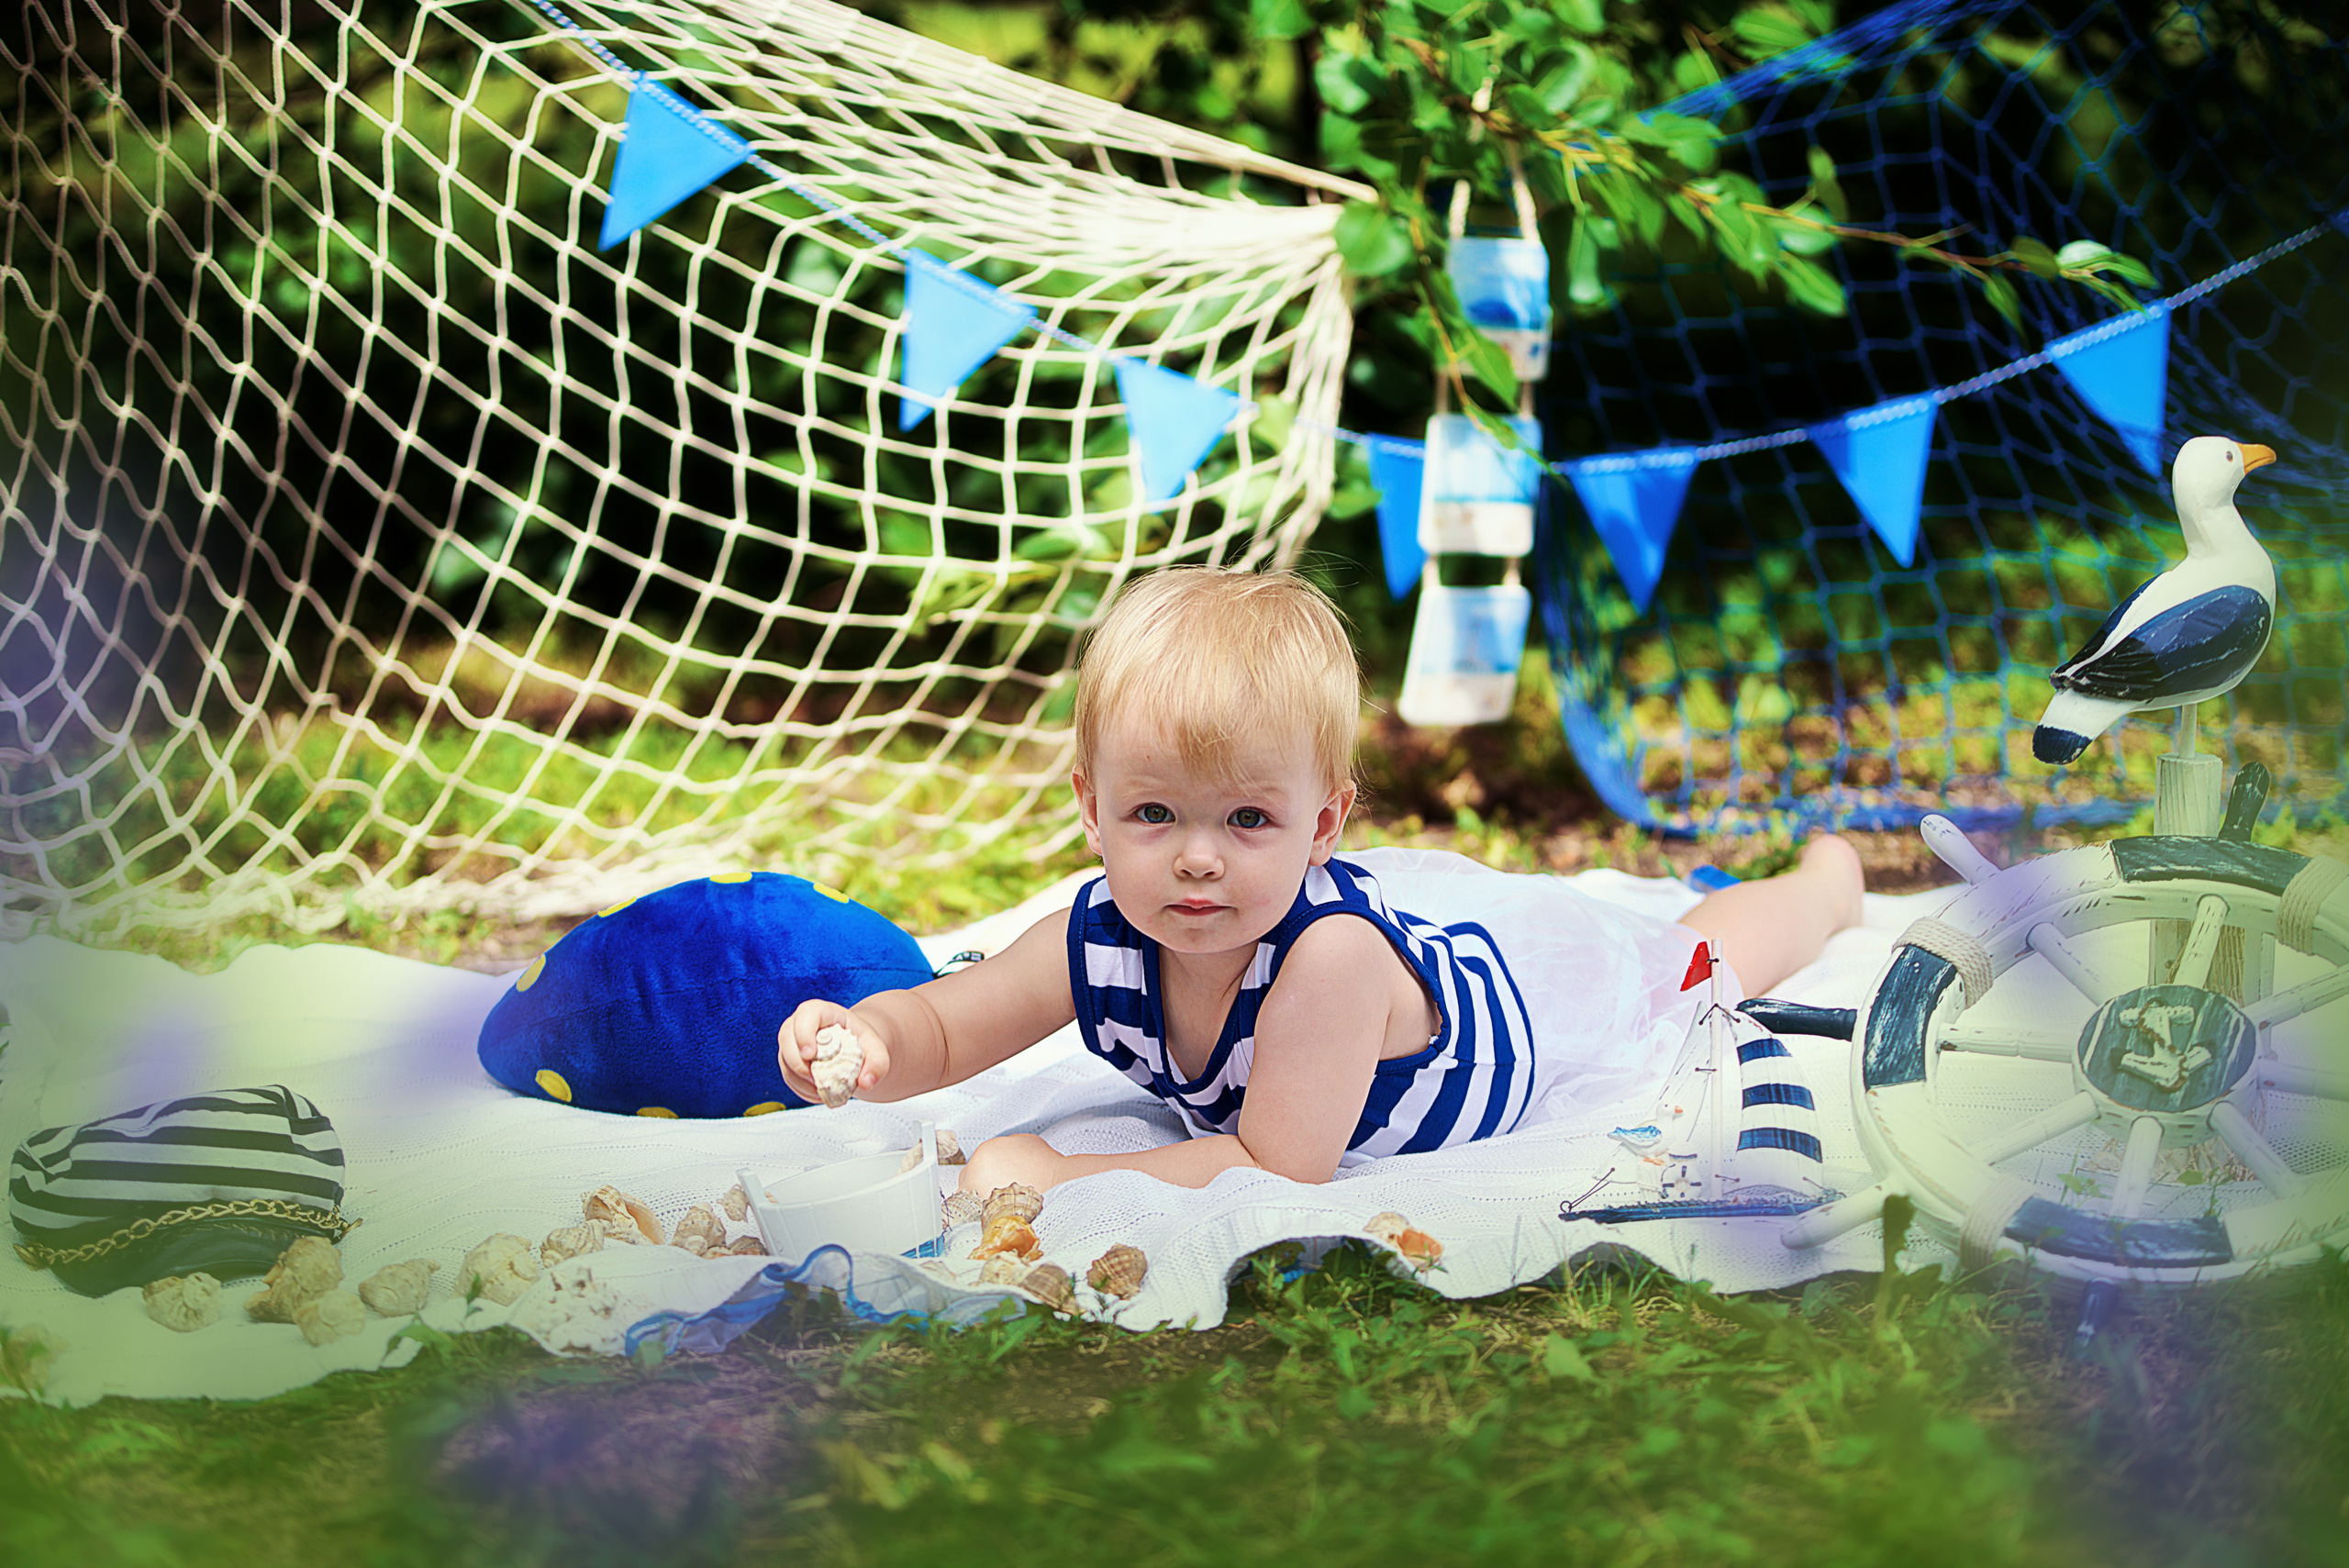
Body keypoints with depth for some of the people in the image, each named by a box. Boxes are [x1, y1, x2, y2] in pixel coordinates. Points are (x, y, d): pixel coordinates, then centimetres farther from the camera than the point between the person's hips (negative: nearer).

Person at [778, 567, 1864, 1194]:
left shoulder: (1329, 953, -50)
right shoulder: (1101, 941, -34)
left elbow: (1279, 1169, -47)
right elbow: (943, 1028, -22)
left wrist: (1061, 1178, -50)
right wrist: (867, 1039, -45)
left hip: (1541, 980, -2)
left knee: (1697, 962, 28)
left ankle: (1828, 876, 54)